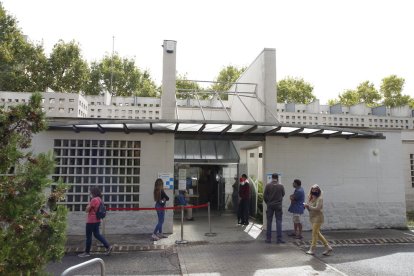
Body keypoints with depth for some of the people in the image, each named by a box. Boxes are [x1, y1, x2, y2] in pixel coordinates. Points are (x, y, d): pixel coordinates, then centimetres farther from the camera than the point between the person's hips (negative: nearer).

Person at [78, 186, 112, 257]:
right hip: (97, 220, 9)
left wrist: (89, 203, -5)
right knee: (97, 234, 16)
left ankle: (87, 252, 18)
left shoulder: (94, 200, -20)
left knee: (88, 236, 5)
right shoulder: (99, 199, 8)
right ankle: (108, 247, 12)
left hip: (91, 221, -9)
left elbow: (87, 210, -16)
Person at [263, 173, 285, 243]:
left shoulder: (268, 185, -6)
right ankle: (279, 239, 5)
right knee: (278, 222, 5)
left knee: (269, 222, 7)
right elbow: (283, 194, 8)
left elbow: (264, 196, -4)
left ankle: (268, 238, 11)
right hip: (278, 206, -1)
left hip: (270, 206, 1)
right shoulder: (281, 186, -7)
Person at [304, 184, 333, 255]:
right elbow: (310, 209, 10)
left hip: (318, 217, -8)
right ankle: (328, 247, 24)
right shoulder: (310, 198, 10)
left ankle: (312, 250, 3)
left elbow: (317, 208, -22)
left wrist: (308, 206, -17)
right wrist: (306, 206, -10)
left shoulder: (319, 199, -12)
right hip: (312, 217, 8)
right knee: (317, 233, 12)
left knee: (314, 233, -5)